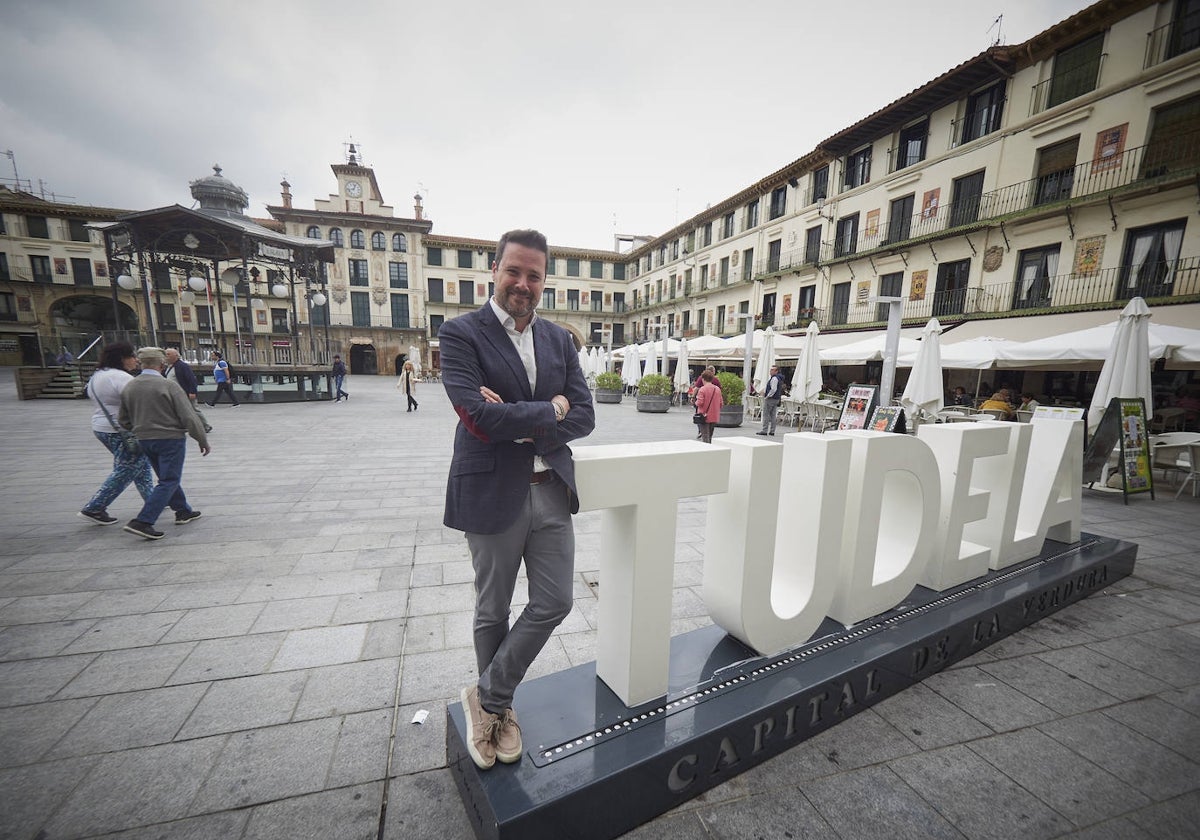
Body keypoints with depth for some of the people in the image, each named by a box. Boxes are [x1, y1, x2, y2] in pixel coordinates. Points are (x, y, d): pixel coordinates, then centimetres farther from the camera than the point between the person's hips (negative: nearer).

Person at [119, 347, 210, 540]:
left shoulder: (128, 388, 3)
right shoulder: (169, 386, -16)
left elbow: (124, 421, 12)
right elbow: (189, 417, -17)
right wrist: (202, 440, -8)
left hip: (145, 440, 7)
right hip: (170, 439, -7)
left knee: (167, 477, 20)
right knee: (169, 481, -1)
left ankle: (183, 511, 31)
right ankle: (142, 522, -8)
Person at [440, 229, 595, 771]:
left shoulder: (559, 339, 8)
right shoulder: (460, 334, -7)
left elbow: (584, 416, -1)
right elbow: (477, 416, -21)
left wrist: (521, 427, -15)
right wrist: (548, 410, -11)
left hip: (551, 491, 5)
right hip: (493, 494, -4)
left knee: (554, 603, 10)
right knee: (493, 612, 15)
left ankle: (487, 698, 35)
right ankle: (497, 707, 43)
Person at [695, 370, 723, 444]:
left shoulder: (702, 389, -14)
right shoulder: (717, 389, 3)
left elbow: (699, 403, -19)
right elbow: (721, 403, 5)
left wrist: (696, 402, 2)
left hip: (705, 416, -5)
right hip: (714, 417, 5)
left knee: (705, 437, -1)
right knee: (710, 437, 19)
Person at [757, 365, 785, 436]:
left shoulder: (774, 378, -16)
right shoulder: (780, 378, 17)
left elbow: (773, 389, -24)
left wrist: (767, 396, -15)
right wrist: (764, 391, 17)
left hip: (770, 399, -10)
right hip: (777, 399, 10)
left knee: (766, 414, -5)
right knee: (773, 415, 10)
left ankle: (764, 430, -4)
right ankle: (772, 431, 10)